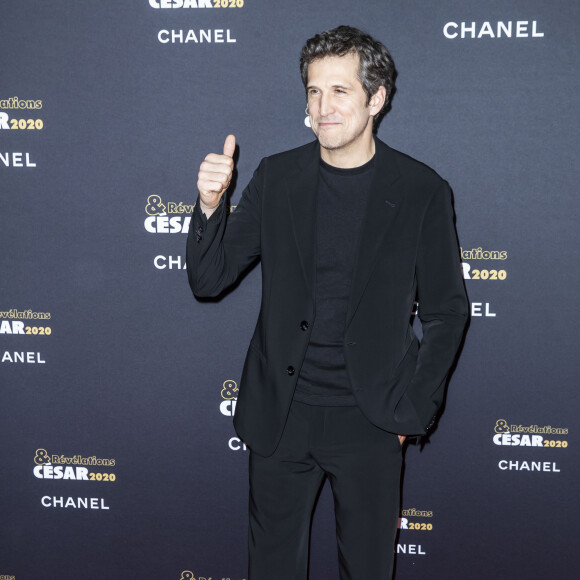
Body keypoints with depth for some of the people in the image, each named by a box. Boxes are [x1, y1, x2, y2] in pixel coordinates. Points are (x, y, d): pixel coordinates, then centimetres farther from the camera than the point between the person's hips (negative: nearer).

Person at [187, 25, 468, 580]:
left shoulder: (421, 191, -6)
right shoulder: (277, 176, 0)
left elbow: (446, 312, 1)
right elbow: (207, 279, -1)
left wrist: (414, 410, -2)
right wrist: (210, 205, -19)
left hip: (370, 421, -1)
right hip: (281, 413, 2)